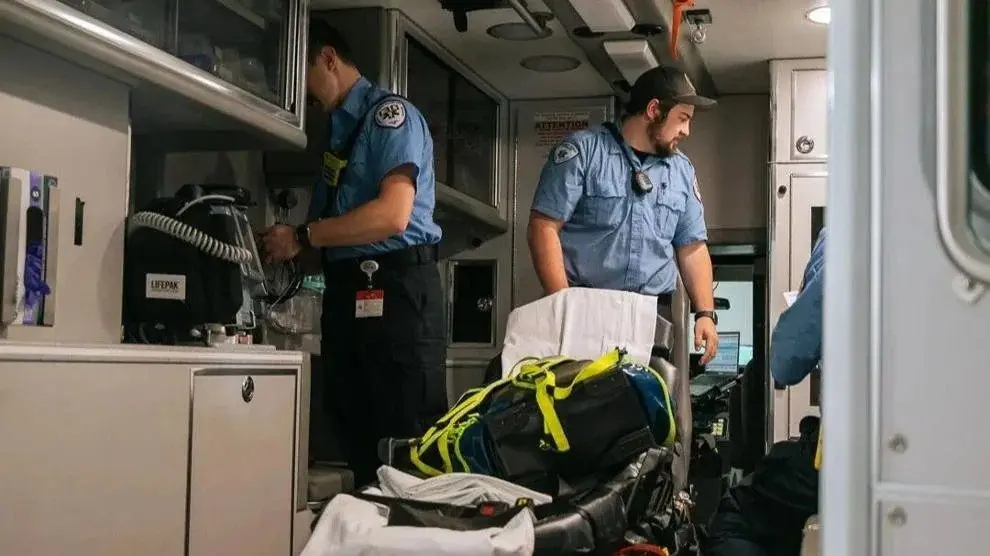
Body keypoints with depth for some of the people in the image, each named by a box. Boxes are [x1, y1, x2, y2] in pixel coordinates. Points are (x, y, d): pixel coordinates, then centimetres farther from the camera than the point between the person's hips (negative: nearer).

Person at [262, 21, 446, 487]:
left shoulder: (390, 113, -4)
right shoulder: (335, 129, 20)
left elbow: (393, 215, -17)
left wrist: (303, 238, -13)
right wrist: (284, 249, 2)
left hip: (395, 290, -8)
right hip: (346, 291, 8)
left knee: (411, 443, -6)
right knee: (360, 440, 11)